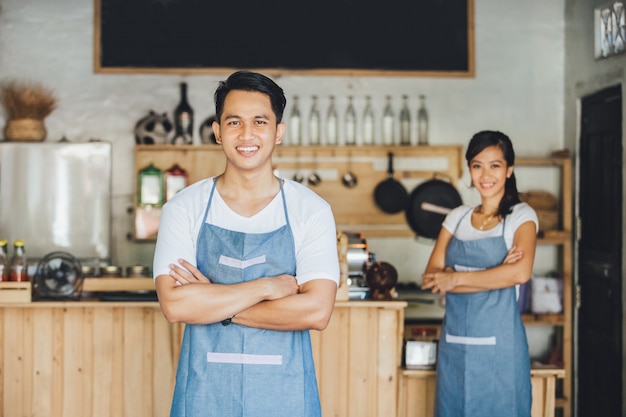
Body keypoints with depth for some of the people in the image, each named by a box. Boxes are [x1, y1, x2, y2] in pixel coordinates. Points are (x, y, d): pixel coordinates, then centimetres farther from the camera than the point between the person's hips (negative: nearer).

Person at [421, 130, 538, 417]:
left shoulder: (521, 216, -1)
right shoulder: (457, 217, 10)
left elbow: (520, 272, -19)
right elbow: (432, 277, -1)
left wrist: (456, 278, -11)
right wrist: (495, 275, -13)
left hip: (497, 343, -4)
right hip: (454, 342, 4)